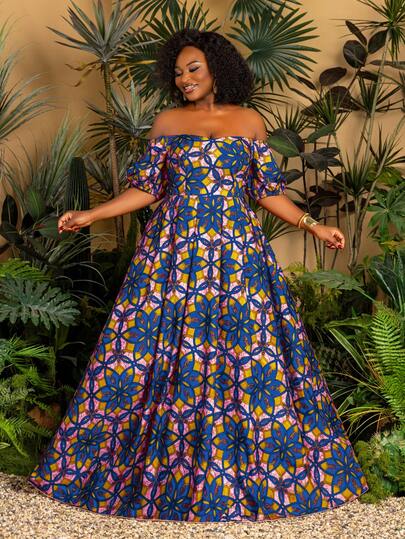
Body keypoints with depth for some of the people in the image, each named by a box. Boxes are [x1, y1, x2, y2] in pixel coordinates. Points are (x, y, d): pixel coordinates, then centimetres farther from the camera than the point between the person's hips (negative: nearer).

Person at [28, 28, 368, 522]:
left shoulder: (250, 122, 6)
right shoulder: (166, 123, 7)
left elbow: (267, 191, 10)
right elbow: (145, 188, 7)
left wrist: (313, 226, 4)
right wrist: (90, 216, -1)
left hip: (237, 250, 0)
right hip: (174, 250, 0)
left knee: (247, 347, -1)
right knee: (163, 349, 0)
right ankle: (158, 461, 15)